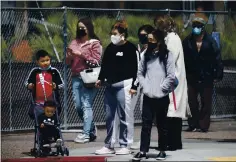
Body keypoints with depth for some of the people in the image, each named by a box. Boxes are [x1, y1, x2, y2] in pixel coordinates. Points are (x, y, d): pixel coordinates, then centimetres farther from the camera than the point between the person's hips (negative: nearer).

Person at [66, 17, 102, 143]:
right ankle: (92, 130, 22)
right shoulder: (74, 42, 16)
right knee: (78, 106, 6)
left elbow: (96, 61, -9)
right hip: (76, 77, 6)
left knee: (86, 105, -11)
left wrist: (81, 55, -14)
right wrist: (70, 56, -3)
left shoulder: (94, 43, 0)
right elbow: (68, 63, 19)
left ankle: (86, 134, -11)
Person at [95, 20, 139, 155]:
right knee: (109, 117, 10)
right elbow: (105, 65, 23)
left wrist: (134, 86, -12)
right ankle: (109, 145, 16)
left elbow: (137, 68, -9)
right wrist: (101, 79, 13)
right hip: (110, 85, 7)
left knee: (125, 117, -5)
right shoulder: (110, 48, 14)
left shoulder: (131, 49, -7)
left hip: (123, 86, -7)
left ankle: (125, 145, 1)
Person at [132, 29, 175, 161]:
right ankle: (143, 151, 3)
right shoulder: (147, 55, 10)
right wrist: (145, 86, 1)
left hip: (162, 97, -4)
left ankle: (162, 151, 15)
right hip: (148, 96, 4)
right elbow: (140, 72, 14)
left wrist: (161, 88, -10)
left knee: (162, 125, 7)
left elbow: (171, 76, -9)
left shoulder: (167, 55, -5)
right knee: (146, 124, 2)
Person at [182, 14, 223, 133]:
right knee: (191, 102, 3)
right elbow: (182, 59, 1)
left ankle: (204, 125, 8)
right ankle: (193, 124, 11)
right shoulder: (187, 41, -1)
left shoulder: (210, 41, -5)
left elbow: (217, 59, -5)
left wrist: (218, 75, -10)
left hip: (206, 77, -1)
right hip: (191, 77, 1)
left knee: (206, 103, 3)